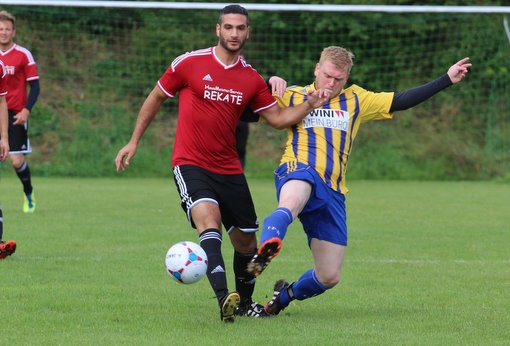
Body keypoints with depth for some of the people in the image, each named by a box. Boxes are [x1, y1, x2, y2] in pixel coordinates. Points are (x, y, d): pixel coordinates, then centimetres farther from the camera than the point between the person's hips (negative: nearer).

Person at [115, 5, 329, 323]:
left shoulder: (251, 79, 6)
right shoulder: (189, 63, -4)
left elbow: (278, 118, 10)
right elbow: (155, 99, 8)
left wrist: (309, 105, -7)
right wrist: (134, 142, 9)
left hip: (229, 169, 5)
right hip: (190, 164, -5)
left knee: (246, 239, 8)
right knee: (209, 219, -29)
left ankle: (244, 302, 33)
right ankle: (224, 298, -42)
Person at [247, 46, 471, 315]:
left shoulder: (356, 100, 21)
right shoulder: (292, 97, 14)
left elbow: (402, 100, 20)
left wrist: (448, 79, 16)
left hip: (332, 192, 4)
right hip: (298, 172, -4)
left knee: (329, 276, 1)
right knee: (291, 203, -45)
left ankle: (285, 295, 29)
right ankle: (265, 250, -70)